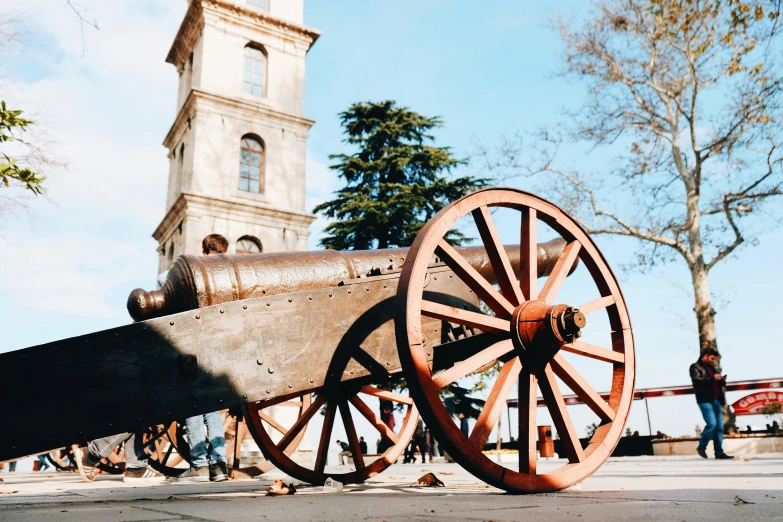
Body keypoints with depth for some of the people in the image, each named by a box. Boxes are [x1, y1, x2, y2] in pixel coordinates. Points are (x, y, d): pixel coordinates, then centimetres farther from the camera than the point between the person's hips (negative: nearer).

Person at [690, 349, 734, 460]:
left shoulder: (711, 368, 25)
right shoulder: (695, 367, 2)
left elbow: (718, 384, 29)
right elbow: (697, 380, -16)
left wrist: (722, 380, 8)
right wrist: (712, 378, -16)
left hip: (716, 400, 8)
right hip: (705, 400, -8)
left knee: (719, 427, 3)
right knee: (712, 424, -18)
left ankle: (719, 452, 5)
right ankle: (701, 446, -2)